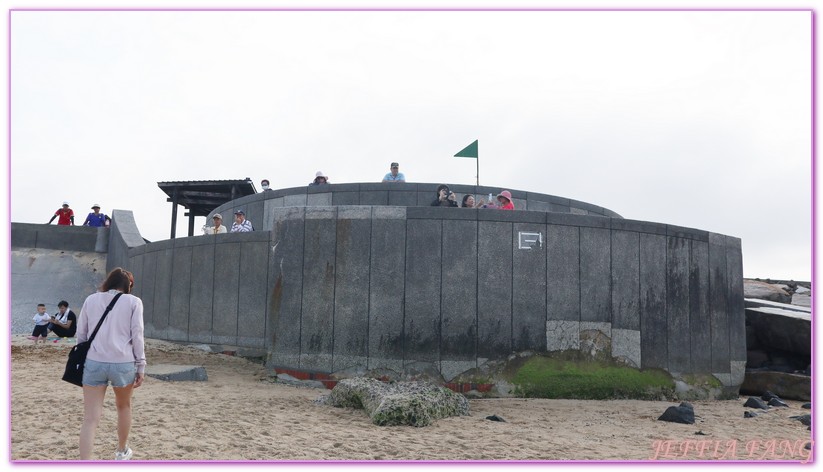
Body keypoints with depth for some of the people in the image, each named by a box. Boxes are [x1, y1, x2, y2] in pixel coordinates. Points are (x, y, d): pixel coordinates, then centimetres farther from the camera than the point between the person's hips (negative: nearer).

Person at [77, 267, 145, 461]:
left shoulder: (91, 300, 11)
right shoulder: (133, 302, 3)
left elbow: (81, 334, 12)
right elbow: (137, 336, -1)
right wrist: (141, 366, 3)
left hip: (94, 363, 1)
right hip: (123, 363, -1)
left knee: (90, 418, -1)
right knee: (124, 406, 24)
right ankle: (122, 452, 41)